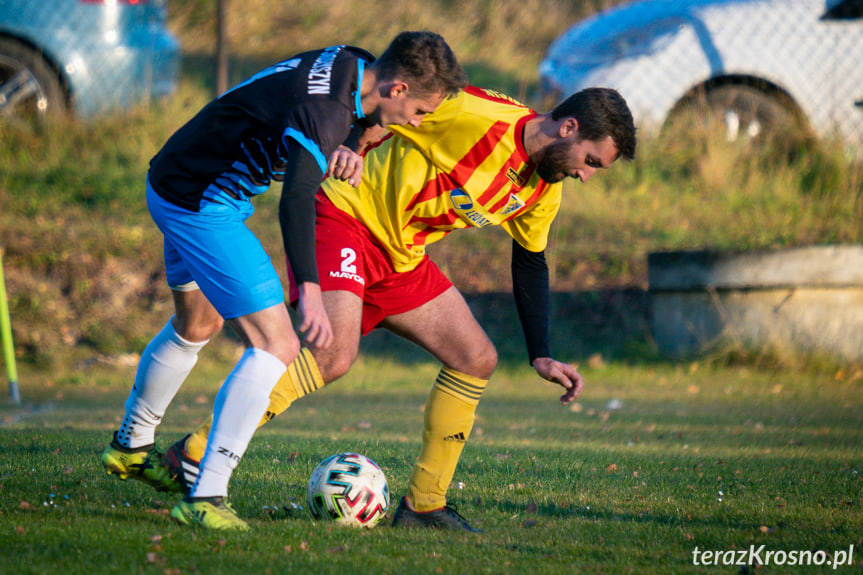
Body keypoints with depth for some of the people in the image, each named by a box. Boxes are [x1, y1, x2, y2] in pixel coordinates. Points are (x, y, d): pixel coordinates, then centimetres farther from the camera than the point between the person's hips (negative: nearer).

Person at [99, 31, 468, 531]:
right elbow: (296, 201, -41)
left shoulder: (347, 64, 0)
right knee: (276, 346, -15)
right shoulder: (325, 107, -29)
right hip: (201, 204, -11)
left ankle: (131, 447, 50)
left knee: (197, 326, 30)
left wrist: (340, 150, -3)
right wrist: (309, 291, -49)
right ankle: (206, 498, -19)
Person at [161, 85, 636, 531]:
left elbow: (530, 264, 20)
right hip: (344, 217, -9)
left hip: (400, 255, 9)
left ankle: (423, 504, 11)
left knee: (477, 359, 3)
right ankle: (192, 454, -22)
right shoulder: (477, 117, -22)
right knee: (334, 355, -27)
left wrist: (541, 356, 16)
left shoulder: (543, 190, 6)